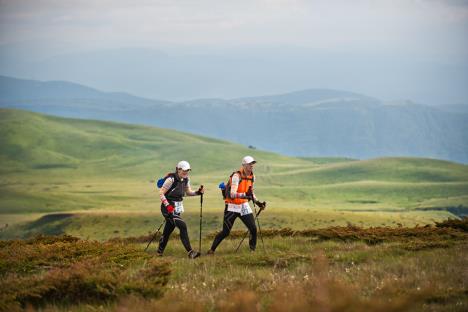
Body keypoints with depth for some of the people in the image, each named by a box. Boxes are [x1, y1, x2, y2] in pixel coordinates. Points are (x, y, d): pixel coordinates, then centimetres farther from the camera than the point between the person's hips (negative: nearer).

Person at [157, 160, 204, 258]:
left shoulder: (186, 180, 6)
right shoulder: (171, 179, -18)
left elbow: (188, 192, 14)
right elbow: (161, 193, -15)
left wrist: (198, 192, -5)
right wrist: (167, 205, -23)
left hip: (177, 208, 8)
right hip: (169, 208, -8)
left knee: (168, 230, 15)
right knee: (182, 226, -18)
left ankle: (160, 252, 29)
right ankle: (190, 252, -20)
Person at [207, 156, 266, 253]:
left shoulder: (252, 177, 2)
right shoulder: (237, 176, -21)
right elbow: (232, 194, -33)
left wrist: (257, 202, 8)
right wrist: (245, 195, -47)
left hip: (244, 205, 6)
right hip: (232, 206, -6)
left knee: (253, 229, -6)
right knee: (226, 232, -6)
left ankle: (253, 249, 10)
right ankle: (212, 249, 8)